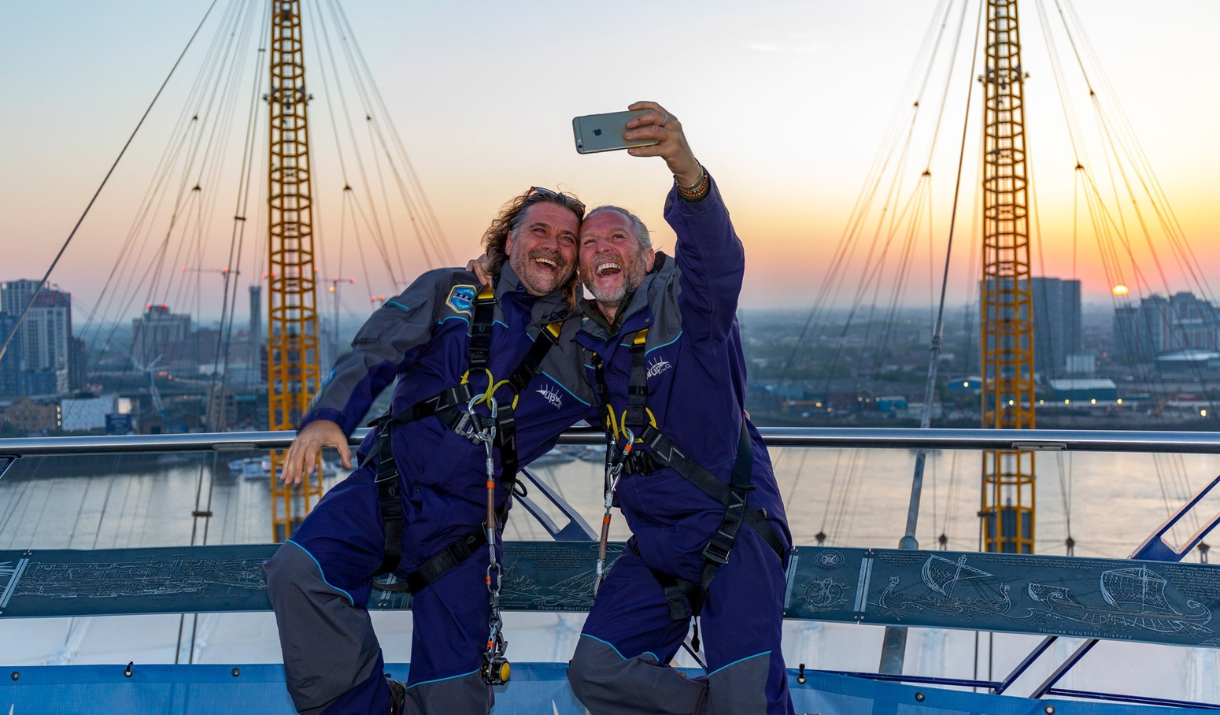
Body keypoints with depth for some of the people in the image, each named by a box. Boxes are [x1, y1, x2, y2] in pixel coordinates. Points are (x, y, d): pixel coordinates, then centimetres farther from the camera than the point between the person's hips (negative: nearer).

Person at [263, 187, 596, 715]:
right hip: (387, 484, 0)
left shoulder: (582, 348, 9)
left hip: (463, 524, 1)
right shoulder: (449, 293, 6)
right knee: (298, 573, -28)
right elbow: (372, 356, -1)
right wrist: (327, 416, -21)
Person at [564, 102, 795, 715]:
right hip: (656, 548, 7)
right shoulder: (585, 342, 8)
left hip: (733, 534, -6)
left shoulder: (683, 307, -10)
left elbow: (716, 255, -33)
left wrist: (687, 174, -54)